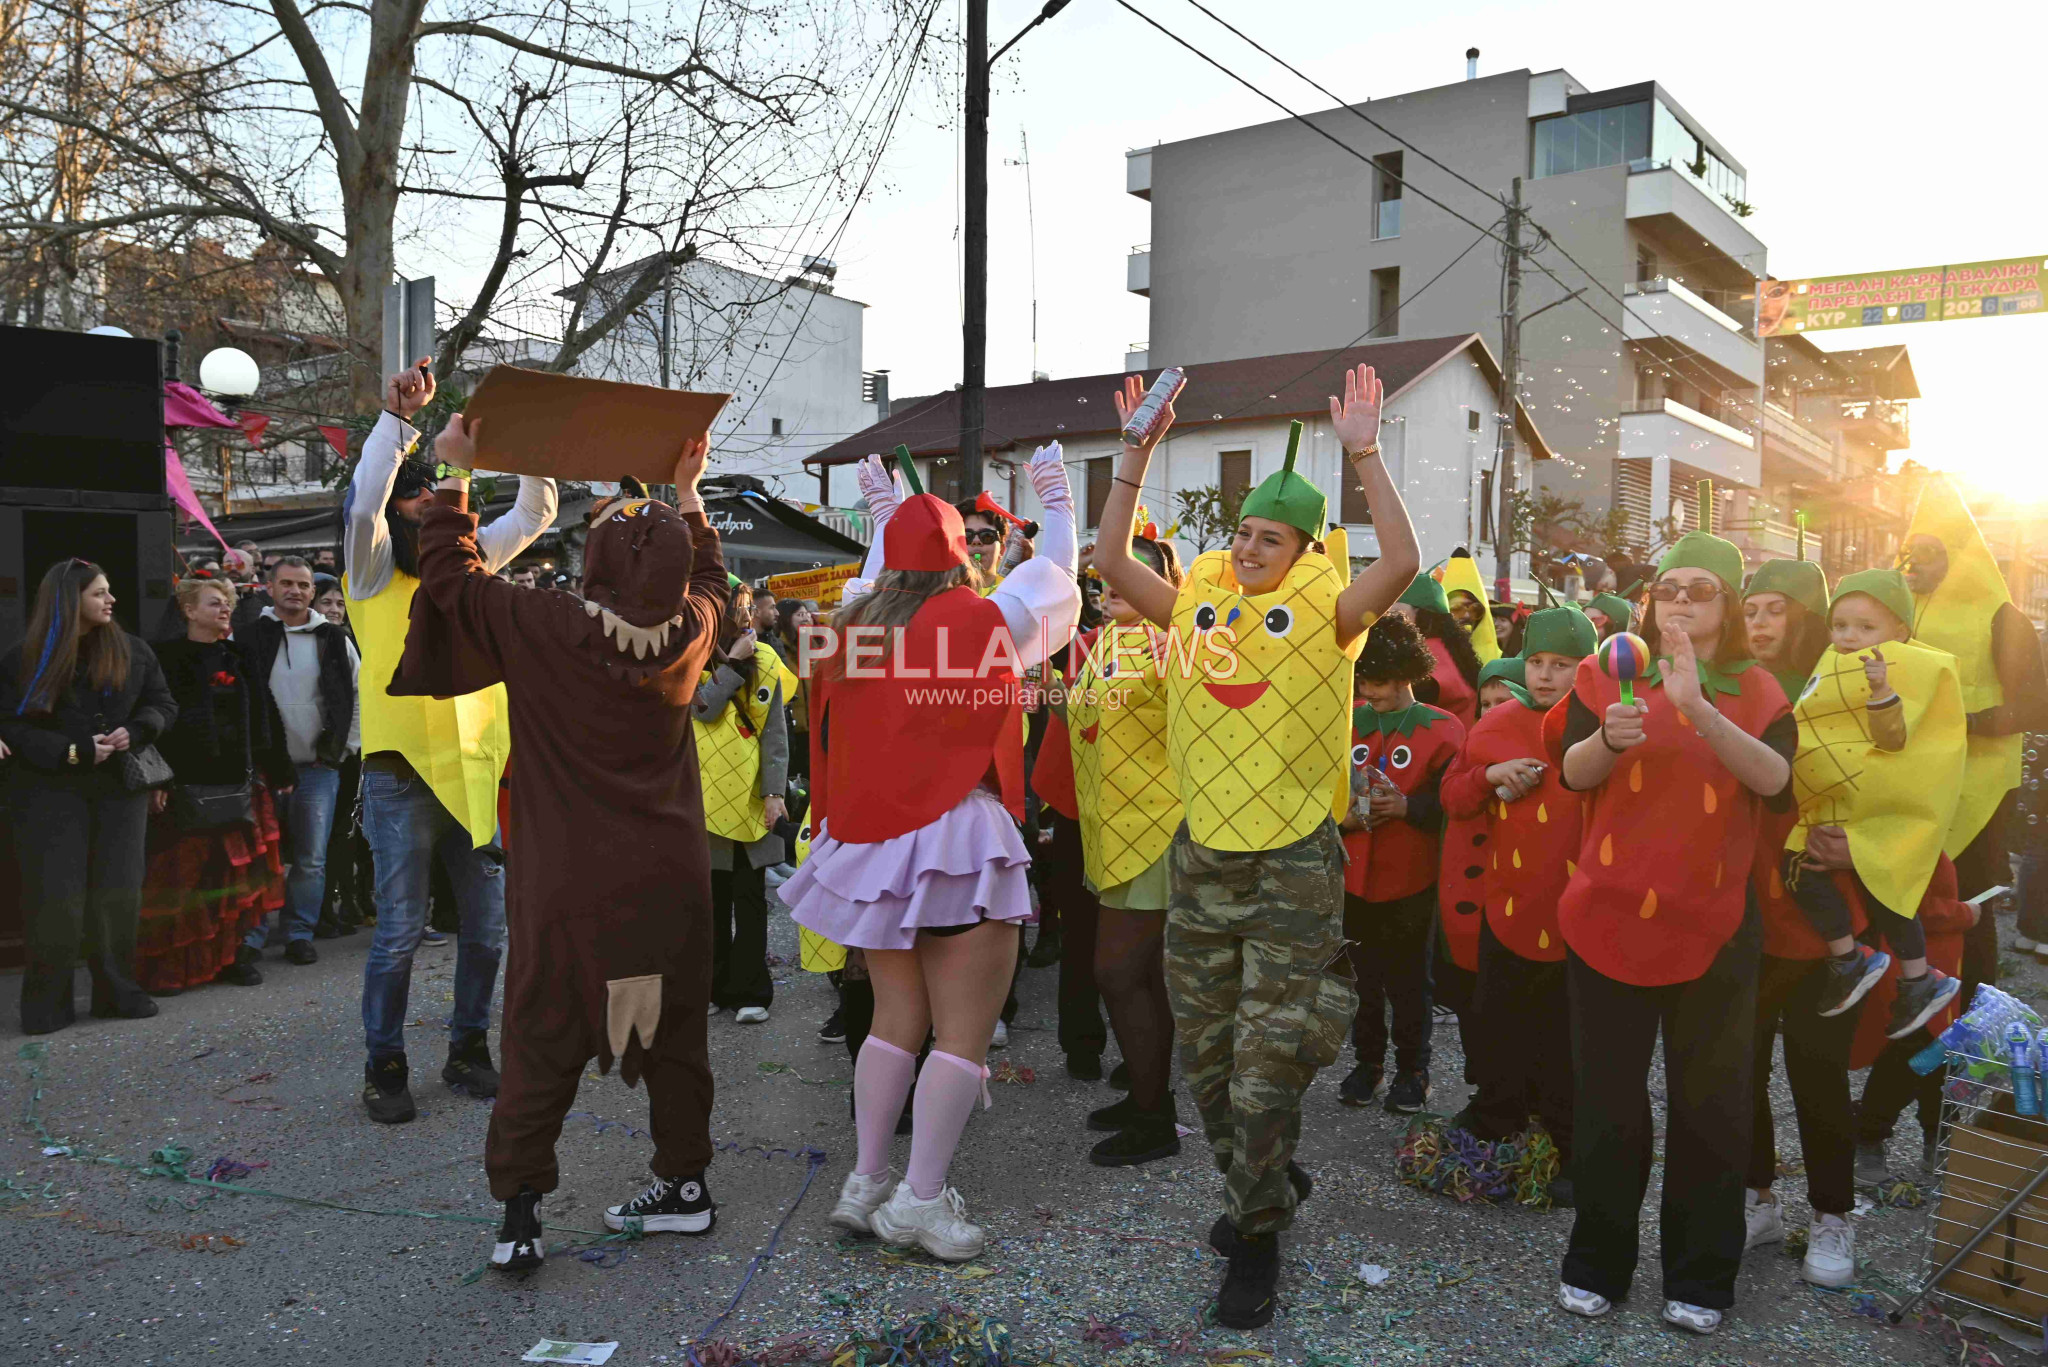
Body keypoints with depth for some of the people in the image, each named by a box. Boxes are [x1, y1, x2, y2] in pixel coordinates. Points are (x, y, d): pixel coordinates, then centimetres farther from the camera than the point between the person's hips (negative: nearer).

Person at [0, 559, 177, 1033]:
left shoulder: (133, 651, 6)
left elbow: (163, 704, 10)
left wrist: (134, 732, -11)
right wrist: (73, 752, -17)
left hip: (121, 785, 3)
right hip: (50, 790, -2)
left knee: (119, 890, 3)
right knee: (55, 896, -3)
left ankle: (118, 991, 14)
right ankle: (47, 1004, 8)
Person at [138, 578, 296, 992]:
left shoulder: (241, 659, 15)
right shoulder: (168, 658, 1)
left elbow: (265, 717, 15)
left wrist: (281, 772, 12)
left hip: (242, 780, 4)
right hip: (188, 783, -4)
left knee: (243, 872, 3)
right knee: (184, 873, -3)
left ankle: (240, 954, 10)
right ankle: (167, 965, 4)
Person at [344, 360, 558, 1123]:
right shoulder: (375, 572, -1)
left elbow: (534, 516, 14)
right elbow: (364, 500, -19)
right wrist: (397, 418, -23)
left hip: (477, 772, 5)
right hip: (403, 775, -5)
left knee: (488, 927, 10)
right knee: (400, 932, 0)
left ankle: (468, 1048, 26)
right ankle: (384, 1067, 14)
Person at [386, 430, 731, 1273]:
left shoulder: (545, 630, -15)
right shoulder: (691, 632, -5)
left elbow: (450, 574, -1)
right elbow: (706, 576, 18)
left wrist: (453, 472, 8)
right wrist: (687, 491, 27)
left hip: (570, 882, -3)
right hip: (669, 879, 3)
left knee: (543, 1043, 6)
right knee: (671, 1032, 14)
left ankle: (520, 1211, 7)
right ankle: (684, 1183, 25)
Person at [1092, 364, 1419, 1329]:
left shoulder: (1322, 611, -5)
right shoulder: (1199, 604, 6)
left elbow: (1403, 563, -19)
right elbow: (1110, 559, 4)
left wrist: (1363, 453, -20)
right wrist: (1138, 452, -1)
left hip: (1293, 863, -4)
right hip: (1203, 854, 5)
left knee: (1266, 1068, 0)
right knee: (1207, 1057, 15)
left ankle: (1256, 1244, 18)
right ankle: (1264, 1186, 39)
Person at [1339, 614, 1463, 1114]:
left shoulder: (1442, 729, -5)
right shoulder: (1345, 724, 4)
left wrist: (1407, 806, -22)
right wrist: (1342, 817, -11)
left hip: (1411, 882, -3)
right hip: (1353, 878, 3)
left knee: (1408, 979, 8)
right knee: (1362, 976, 14)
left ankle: (1412, 1069, 25)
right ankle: (1368, 1060, 31)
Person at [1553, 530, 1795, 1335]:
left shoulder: (1755, 691, 4)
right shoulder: (1610, 675, 4)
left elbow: (1774, 778, -15)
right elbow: (1572, 773, -8)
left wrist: (1698, 708, -28)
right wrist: (1609, 737, -29)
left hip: (1712, 928, 0)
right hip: (1608, 919, 0)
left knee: (1710, 1106, 9)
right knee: (1607, 1102, 9)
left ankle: (1701, 1278, 25)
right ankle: (1597, 1263, 25)